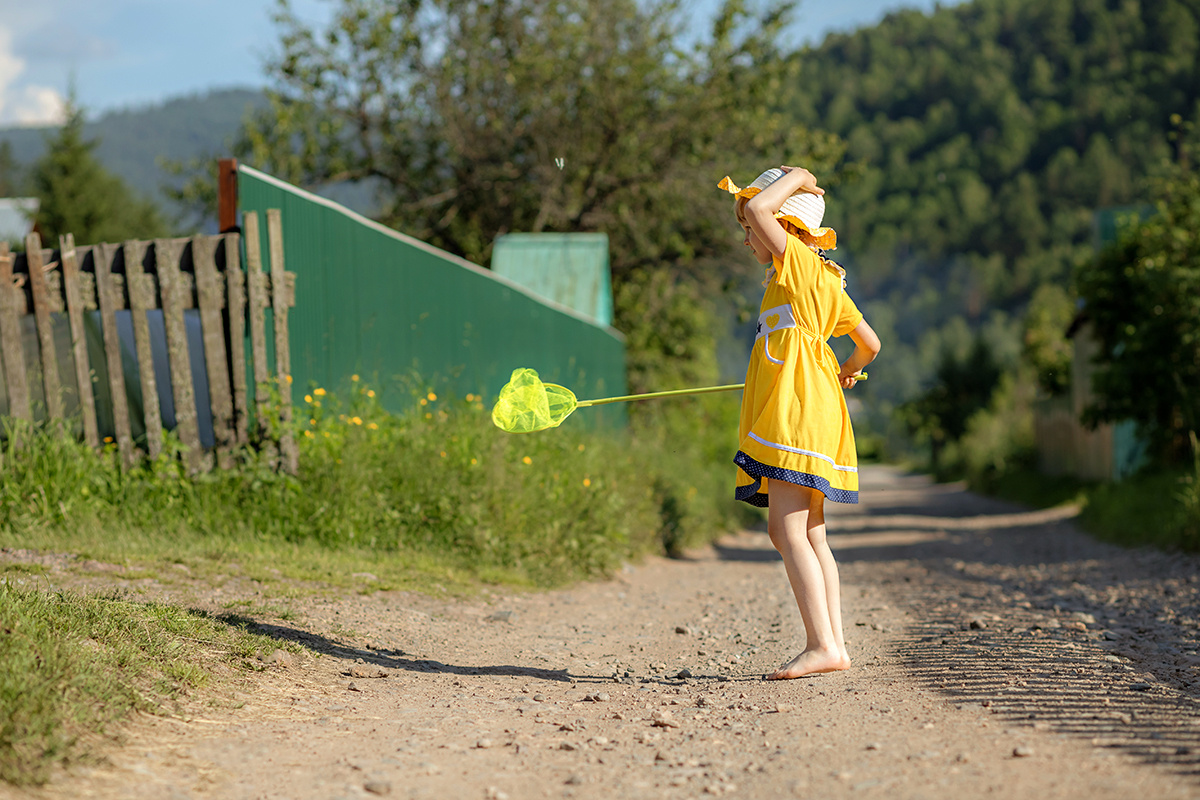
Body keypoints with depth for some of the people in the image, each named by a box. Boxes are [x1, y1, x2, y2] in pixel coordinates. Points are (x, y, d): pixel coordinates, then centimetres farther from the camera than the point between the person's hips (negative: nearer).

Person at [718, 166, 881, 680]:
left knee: (788, 531, -14)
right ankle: (833, 643, 11)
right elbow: (870, 344, 26)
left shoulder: (798, 261, -6)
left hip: (797, 411, -10)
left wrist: (796, 179, -2)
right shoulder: (825, 281, 20)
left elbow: (759, 208, -18)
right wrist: (850, 370, 45)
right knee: (810, 536, 11)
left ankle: (823, 645, -19)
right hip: (811, 412, 10)